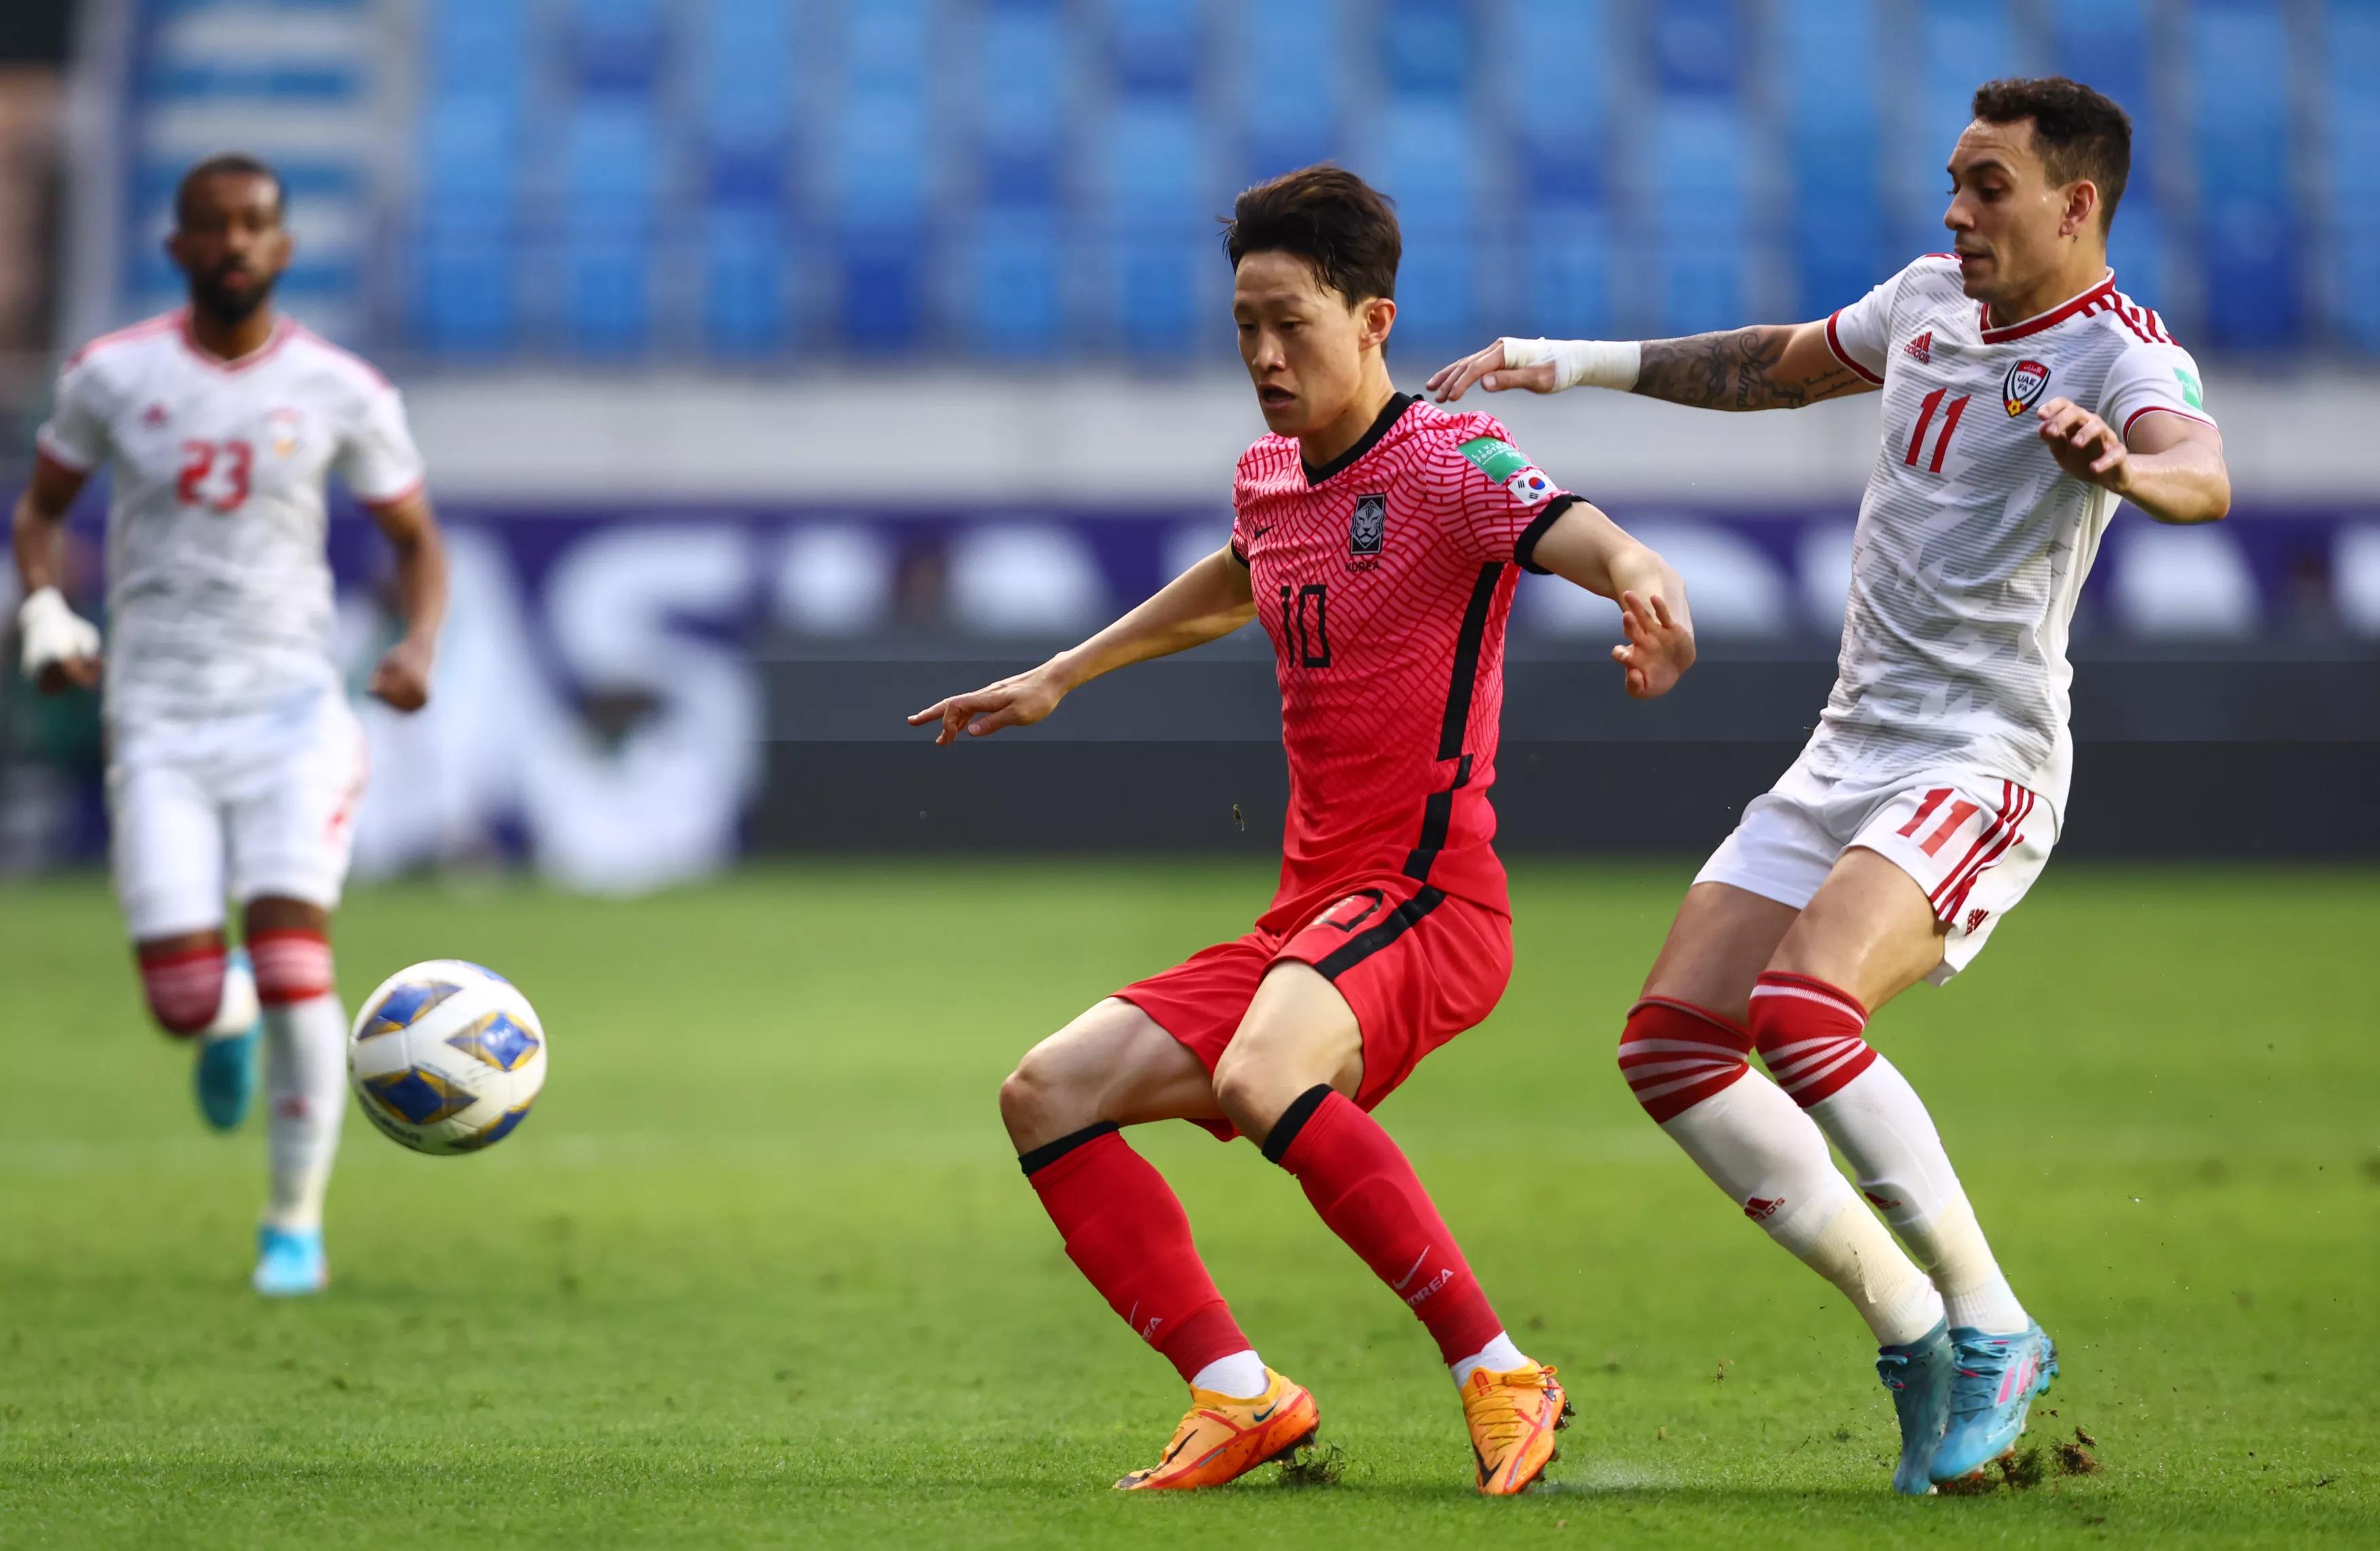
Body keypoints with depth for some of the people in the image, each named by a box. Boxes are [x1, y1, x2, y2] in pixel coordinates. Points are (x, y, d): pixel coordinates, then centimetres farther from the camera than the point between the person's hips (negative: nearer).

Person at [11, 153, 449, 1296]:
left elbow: (416, 538, 12)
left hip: (293, 707, 0)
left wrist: (418, 646, -8)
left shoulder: (341, 393, 1)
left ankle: (295, 1225, -1)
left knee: (292, 959, -16)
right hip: (159, 717, 1)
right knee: (182, 1000, -10)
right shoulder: (112, 376, 2)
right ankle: (227, 1020, 31)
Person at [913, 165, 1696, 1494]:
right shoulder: (1268, 477, 15)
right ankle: (1240, 1394, -4)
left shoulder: (1445, 460, -10)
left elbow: (1577, 533, -30)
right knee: (1048, 1096, -1)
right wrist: (1060, 678, 46)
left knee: (1257, 1078, -36)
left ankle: (1498, 1372, -27)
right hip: (1306, 917, 9)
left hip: (1430, 899, -9)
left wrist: (1643, 587, -53)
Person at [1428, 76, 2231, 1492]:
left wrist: (2119, 464, -59)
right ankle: (1912, 1325, 8)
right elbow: (1782, 365, 30)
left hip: (1983, 764, -8)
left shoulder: (2119, 357, -13)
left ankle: (1992, 1330, -15)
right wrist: (1585, 362, 27)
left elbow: (2203, 474, -36)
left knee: (1802, 1017, -29)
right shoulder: (1930, 299, 10)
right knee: (1671, 1045, -1)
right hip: (1851, 747, 8)